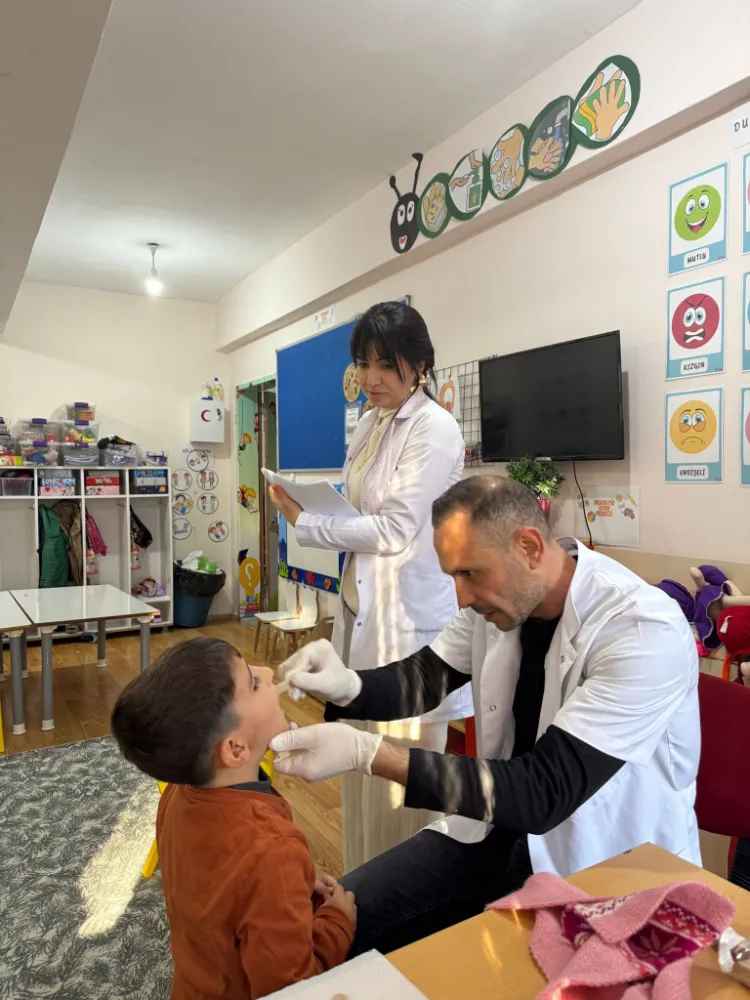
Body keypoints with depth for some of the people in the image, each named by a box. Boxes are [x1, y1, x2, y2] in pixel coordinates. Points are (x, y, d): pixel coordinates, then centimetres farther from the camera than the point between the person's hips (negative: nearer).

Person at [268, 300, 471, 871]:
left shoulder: (435, 429, -14)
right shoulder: (370, 425, 11)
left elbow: (394, 531, -19)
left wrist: (304, 524, -13)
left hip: (411, 616, -8)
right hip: (363, 608, 8)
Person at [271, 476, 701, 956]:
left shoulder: (645, 631, -28)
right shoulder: (503, 592, -7)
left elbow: (544, 793, -30)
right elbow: (426, 677, 4)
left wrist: (368, 753, -36)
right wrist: (349, 687, -20)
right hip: (500, 829, 6)